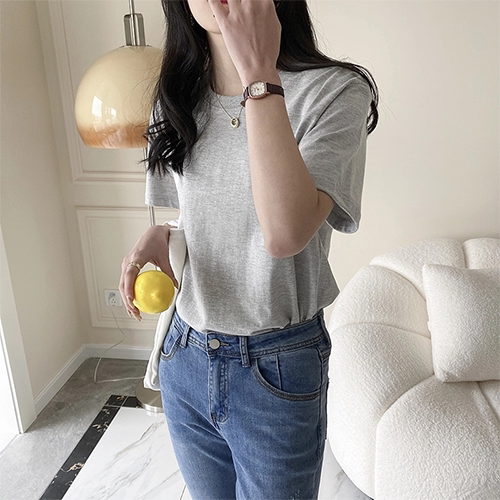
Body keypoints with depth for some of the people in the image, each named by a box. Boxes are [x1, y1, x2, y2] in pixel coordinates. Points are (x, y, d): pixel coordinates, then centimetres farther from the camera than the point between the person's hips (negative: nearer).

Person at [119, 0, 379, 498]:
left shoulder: (334, 90, -15)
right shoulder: (177, 101, 2)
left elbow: (286, 233, -31)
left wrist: (258, 72, -29)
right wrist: (155, 237, -7)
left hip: (278, 369, -5)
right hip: (184, 357, 5)